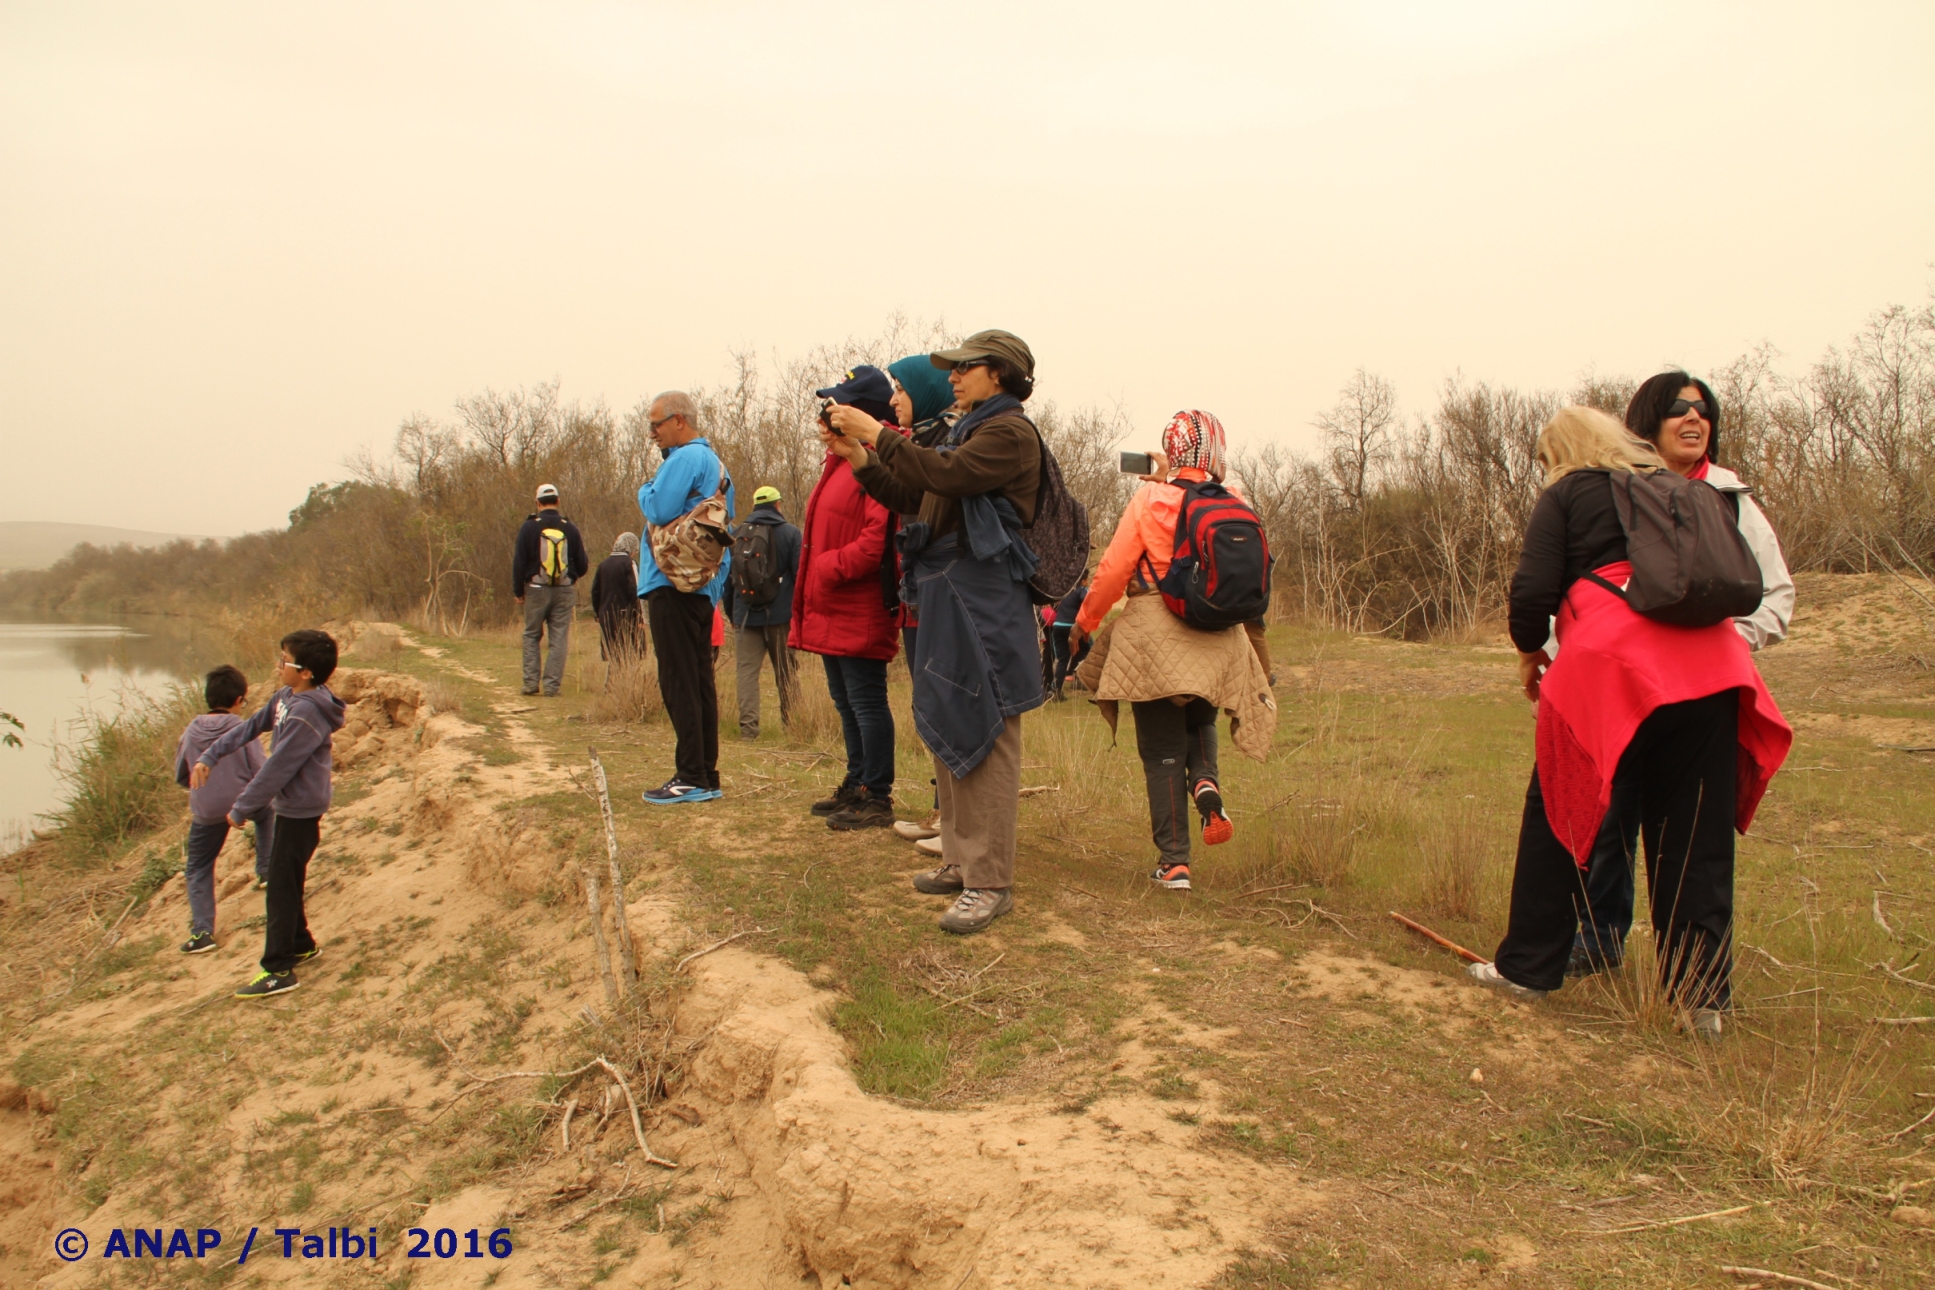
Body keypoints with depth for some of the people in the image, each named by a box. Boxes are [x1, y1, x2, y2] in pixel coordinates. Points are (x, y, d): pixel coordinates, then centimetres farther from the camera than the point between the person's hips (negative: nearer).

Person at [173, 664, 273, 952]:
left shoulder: (191, 731, -5)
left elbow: (180, 777, 6)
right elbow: (260, 773, -13)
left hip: (206, 812, 1)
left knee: (197, 869, 15)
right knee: (267, 812, 35)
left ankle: (202, 932, 6)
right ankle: (266, 871, 32)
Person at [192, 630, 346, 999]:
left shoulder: (306, 713, -27)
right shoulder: (287, 697, 3)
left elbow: (277, 769, -23)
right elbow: (252, 726, 14)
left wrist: (241, 809, -14)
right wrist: (209, 756, 7)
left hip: (300, 811, -9)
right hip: (289, 806, 9)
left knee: (281, 888, -2)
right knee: (284, 882, 20)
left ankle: (278, 971, 6)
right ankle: (300, 945, 35)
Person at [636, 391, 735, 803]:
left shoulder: (686, 458, -11)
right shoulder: (715, 464, 19)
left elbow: (658, 509, -21)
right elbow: (726, 527, 20)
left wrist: (646, 489, 0)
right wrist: (719, 578, 17)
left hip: (674, 584, -10)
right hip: (703, 585, 10)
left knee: (679, 683, -8)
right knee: (699, 681, 11)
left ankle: (692, 778, -8)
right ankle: (706, 775, 14)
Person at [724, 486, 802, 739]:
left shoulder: (735, 535, 9)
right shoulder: (790, 533, -2)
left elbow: (726, 578, 14)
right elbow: (800, 575, -6)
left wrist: (731, 614, 22)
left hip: (746, 616, 2)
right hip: (780, 615, -2)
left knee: (747, 671, 2)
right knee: (786, 673, 7)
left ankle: (748, 725, -6)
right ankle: (791, 724, 11)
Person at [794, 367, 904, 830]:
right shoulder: (843, 459, 17)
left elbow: (880, 540, -25)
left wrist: (828, 568, -19)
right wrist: (815, 579, 11)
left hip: (860, 611, -11)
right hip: (834, 610, 11)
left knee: (866, 702, -3)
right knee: (846, 701, 18)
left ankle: (877, 798, 6)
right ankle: (857, 786, 30)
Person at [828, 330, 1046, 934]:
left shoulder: (1010, 432, -6)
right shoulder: (965, 431, 23)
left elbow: (946, 475, -22)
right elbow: (908, 496, 20)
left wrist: (876, 434, -15)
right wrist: (854, 454, 9)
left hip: (984, 601, -10)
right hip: (942, 596, 10)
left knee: (982, 734, -10)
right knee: (945, 730, 13)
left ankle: (990, 882, -7)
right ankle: (960, 860, 23)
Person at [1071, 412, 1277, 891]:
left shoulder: (1151, 499, -9)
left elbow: (1114, 568, -8)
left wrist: (1083, 621, 7)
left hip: (1156, 634, -3)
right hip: (1219, 641, 3)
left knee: (1162, 749, 6)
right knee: (1199, 724, 27)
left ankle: (1173, 860, 6)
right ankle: (1206, 783, -3)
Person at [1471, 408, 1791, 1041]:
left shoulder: (1567, 495, 8)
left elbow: (1533, 588, -2)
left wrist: (1530, 650, 13)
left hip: (1611, 662, -4)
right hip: (1708, 664, 5)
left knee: (1559, 813, 8)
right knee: (1698, 833, 7)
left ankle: (1527, 966, 15)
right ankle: (1703, 996, 9)